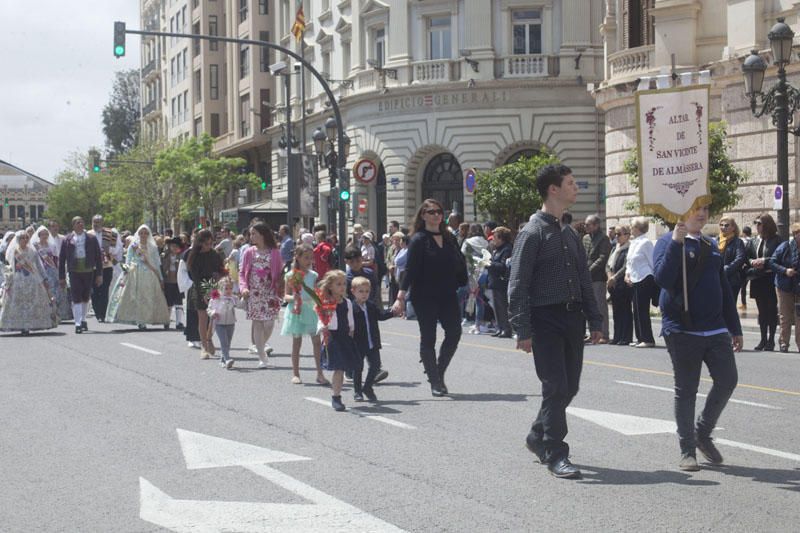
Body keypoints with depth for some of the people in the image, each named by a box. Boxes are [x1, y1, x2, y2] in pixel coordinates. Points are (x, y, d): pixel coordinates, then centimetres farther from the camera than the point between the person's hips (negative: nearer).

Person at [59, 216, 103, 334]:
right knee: (76, 298, -10)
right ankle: (78, 324, -11)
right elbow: (61, 259, 6)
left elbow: (98, 257, 6)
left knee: (86, 298, 13)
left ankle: (83, 320, 30)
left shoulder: (91, 239, 4)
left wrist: (99, 274, 2)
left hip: (88, 272, 2)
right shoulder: (67, 240, 2)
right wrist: (62, 277, 3)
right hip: (74, 272, -2)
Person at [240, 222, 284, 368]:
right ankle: (262, 357, 4)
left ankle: (260, 347, 22)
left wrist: (280, 291, -6)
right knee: (257, 323, -1)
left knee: (269, 323, -7)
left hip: (269, 292, -1)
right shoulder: (249, 252, 5)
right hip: (254, 293, 1)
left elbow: (279, 274, 4)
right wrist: (244, 287, -9)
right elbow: (242, 272, 6)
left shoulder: (275, 253, 1)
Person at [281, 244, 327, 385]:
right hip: (296, 311, -2)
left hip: (311, 310, 2)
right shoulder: (290, 275, -3)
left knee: (317, 341, -2)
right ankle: (295, 374, 14)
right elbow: (286, 296, -2)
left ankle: (320, 374, 2)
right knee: (297, 342, 5)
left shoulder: (313, 275, 5)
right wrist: (292, 298, -21)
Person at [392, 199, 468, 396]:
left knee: (454, 333, -2)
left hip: (448, 295, 5)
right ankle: (435, 382, 9)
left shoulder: (449, 238, 9)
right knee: (428, 338, 1)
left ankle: (439, 372, 17)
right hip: (425, 297, -5)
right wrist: (400, 297, -18)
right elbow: (410, 269, -12)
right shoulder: (419, 240, -7)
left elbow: (459, 265, 17)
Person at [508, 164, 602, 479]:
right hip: (545, 320, -8)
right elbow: (518, 285, -12)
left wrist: (594, 320, 15)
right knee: (555, 387, -8)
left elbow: (584, 280, 21)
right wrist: (522, 330, -17)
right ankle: (555, 455, 0)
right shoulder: (533, 233, -9)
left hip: (572, 317, 8)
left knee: (569, 386, 11)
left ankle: (538, 437, 29)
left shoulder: (569, 234, 16)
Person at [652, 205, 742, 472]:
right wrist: (676, 242, -27)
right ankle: (688, 451, 12)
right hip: (683, 329, -6)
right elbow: (662, 277, -21)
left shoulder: (711, 246, 16)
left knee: (727, 380, -1)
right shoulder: (669, 242, -4)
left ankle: (703, 433, 21)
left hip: (715, 328, 6)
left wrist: (735, 328, 17)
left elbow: (723, 287, 19)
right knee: (686, 390, 2)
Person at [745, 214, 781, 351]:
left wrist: (764, 261, -20)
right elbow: (747, 257, 11)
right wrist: (753, 262, -9)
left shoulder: (776, 240, -6)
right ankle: (763, 339, 16)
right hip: (757, 280, 5)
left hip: (771, 279, -5)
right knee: (762, 311, 10)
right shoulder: (753, 241, 12)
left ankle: (771, 340, 5)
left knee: (772, 310, -1)